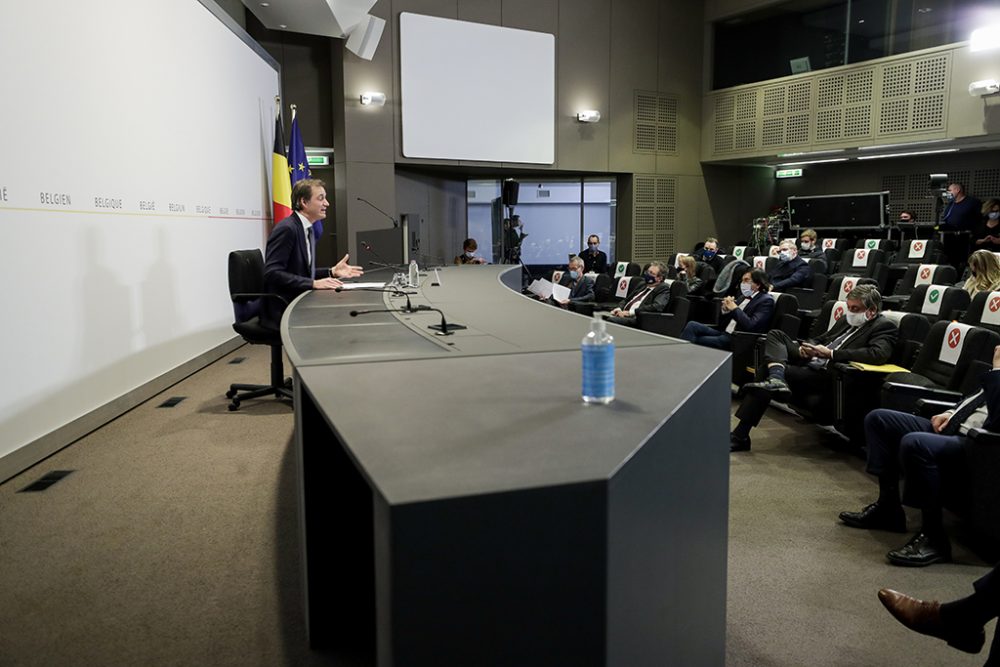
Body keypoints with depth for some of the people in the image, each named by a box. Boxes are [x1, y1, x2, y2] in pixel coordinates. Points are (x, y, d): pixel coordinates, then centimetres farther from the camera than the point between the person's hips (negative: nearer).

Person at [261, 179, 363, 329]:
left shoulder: (306, 229, 13)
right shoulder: (286, 229, -16)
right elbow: (272, 273, -23)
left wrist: (332, 272, 4)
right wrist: (314, 283, -27)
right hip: (280, 312, -9)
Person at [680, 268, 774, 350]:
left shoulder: (766, 301, -3)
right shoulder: (744, 297, 21)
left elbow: (751, 326, -18)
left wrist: (735, 308, -12)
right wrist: (725, 309, 0)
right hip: (723, 333, 8)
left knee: (693, 341, -25)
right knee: (692, 325, -16)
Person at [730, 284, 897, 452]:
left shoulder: (885, 327, -5)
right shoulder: (847, 319, 20)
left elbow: (879, 354, -25)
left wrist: (830, 354, -24)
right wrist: (804, 348, 2)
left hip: (826, 375, -9)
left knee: (766, 371, -24)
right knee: (775, 334, -2)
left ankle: (740, 436, -25)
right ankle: (775, 377, -30)